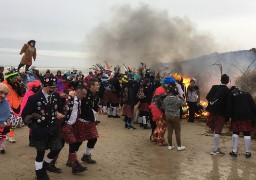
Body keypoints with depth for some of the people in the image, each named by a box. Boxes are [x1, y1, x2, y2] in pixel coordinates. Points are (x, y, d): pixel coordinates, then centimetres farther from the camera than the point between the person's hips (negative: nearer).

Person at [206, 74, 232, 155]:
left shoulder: (214, 87, -2)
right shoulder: (228, 91, -14)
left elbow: (207, 97, 1)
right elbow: (229, 105, -14)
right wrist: (229, 116, -10)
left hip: (212, 111, 5)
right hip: (221, 113, -5)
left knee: (215, 130, 19)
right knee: (218, 131, 0)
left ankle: (216, 147, 27)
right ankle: (215, 150, 5)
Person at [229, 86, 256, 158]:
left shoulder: (231, 95, 7)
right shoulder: (247, 94, 14)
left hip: (236, 116, -1)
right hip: (247, 116, 1)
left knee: (235, 133, 7)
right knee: (247, 133, 4)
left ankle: (234, 151, 5)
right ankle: (248, 152, 6)